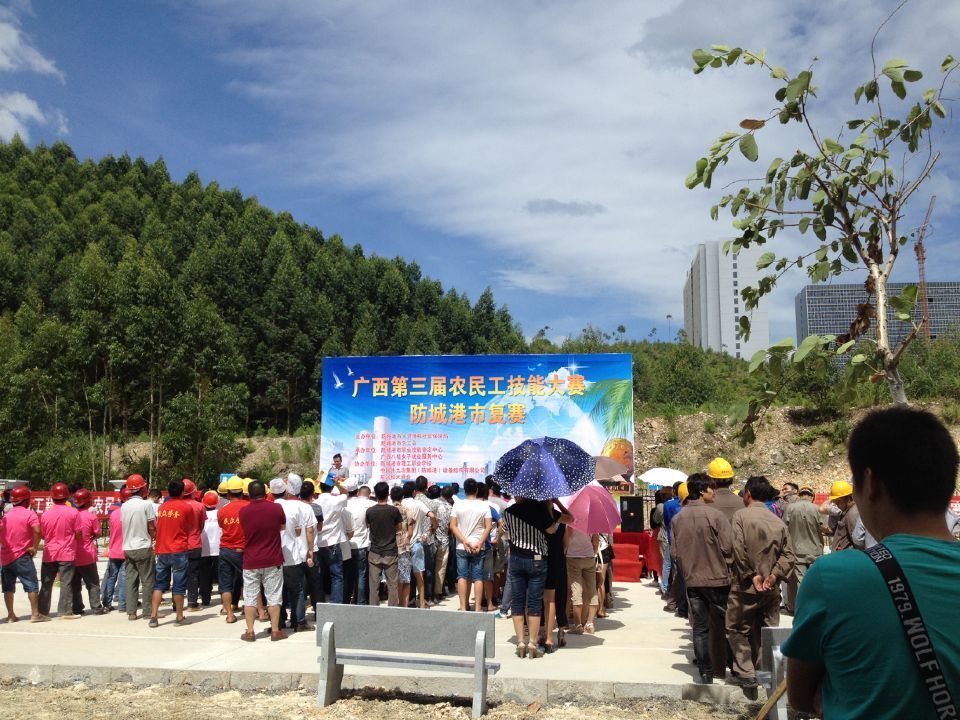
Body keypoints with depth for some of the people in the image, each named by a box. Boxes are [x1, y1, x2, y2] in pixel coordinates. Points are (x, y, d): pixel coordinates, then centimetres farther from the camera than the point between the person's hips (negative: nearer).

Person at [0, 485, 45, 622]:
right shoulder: (29, 514, -8)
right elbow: (37, 530, -23)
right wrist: (35, 546, -11)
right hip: (22, 556, -6)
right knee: (32, 585, -1)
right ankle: (35, 614, -3)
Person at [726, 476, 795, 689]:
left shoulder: (741, 515, -9)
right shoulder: (778, 521, 7)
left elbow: (738, 549, -16)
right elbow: (788, 554, 1)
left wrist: (751, 575, -10)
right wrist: (773, 575, -3)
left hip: (746, 586, -5)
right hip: (771, 589, 5)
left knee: (737, 629, 8)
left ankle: (746, 673, 4)